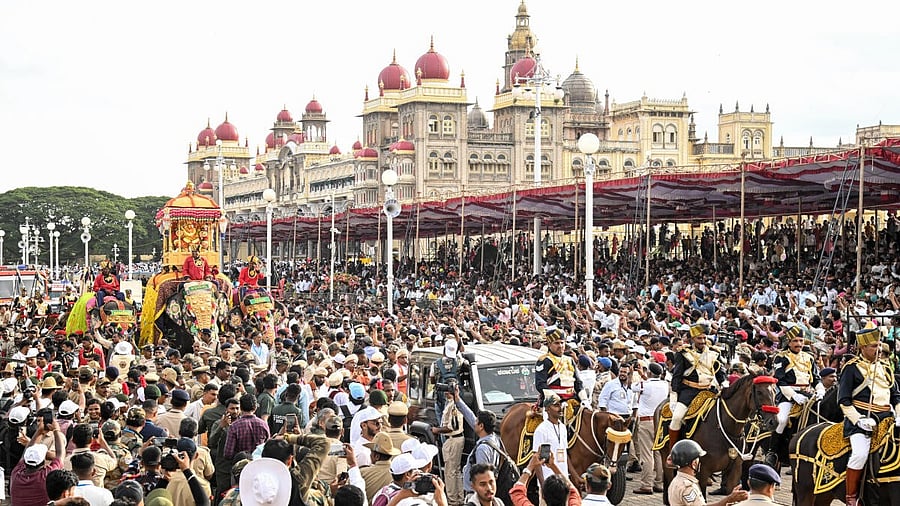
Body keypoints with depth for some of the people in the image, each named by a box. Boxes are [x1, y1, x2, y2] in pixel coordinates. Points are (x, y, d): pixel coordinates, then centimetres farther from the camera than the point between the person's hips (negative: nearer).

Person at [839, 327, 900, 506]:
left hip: (886, 418, 6)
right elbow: (844, 400, -4)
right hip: (861, 418, -6)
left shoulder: (885, 366, 17)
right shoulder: (852, 367, -1)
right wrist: (859, 420, -15)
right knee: (860, 454, -27)